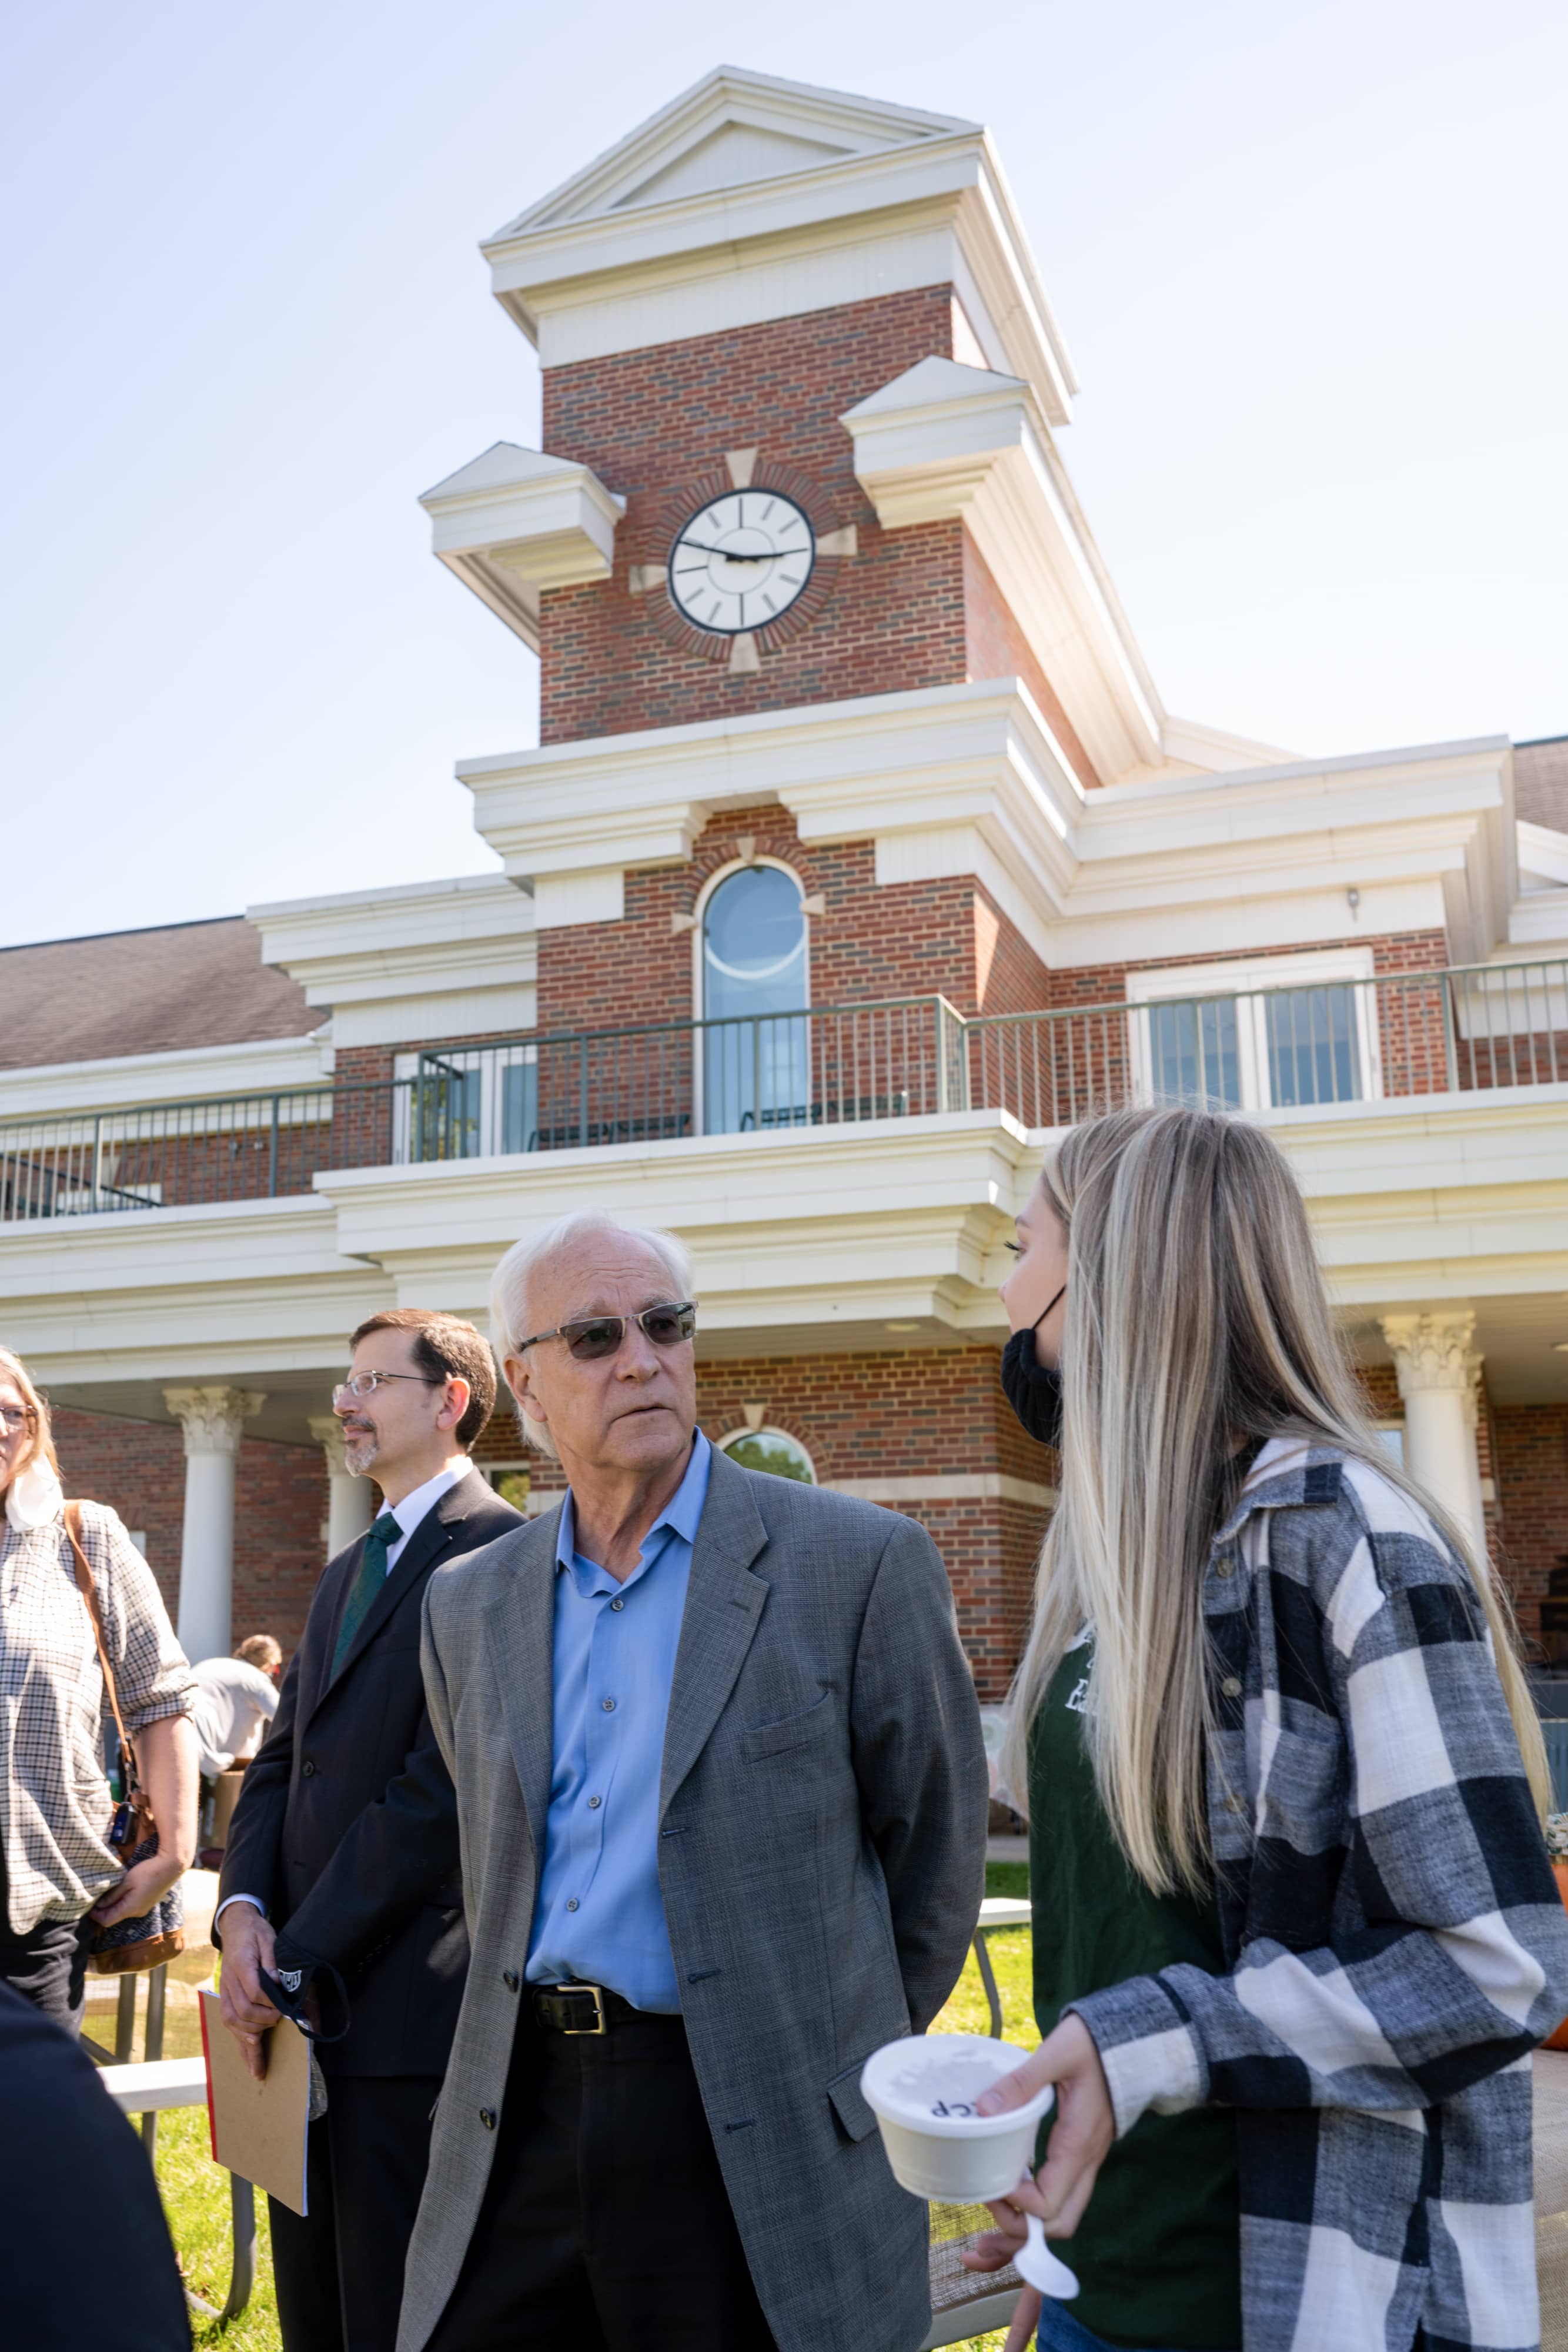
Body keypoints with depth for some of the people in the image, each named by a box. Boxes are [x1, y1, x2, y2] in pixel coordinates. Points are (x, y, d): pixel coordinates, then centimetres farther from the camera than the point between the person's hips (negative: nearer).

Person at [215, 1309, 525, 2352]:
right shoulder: (349, 1571, 18)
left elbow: (442, 1790, -19)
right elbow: (283, 1759, 15)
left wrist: (295, 1965, -15)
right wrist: (244, 1907, -3)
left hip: (408, 2003, -9)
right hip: (309, 2004, 9)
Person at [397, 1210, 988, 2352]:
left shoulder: (860, 1563, -7)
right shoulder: (470, 1608, 8)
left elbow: (937, 1850, 0)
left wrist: (851, 2057, 8)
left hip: (758, 2145, -4)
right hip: (520, 2125, 4)